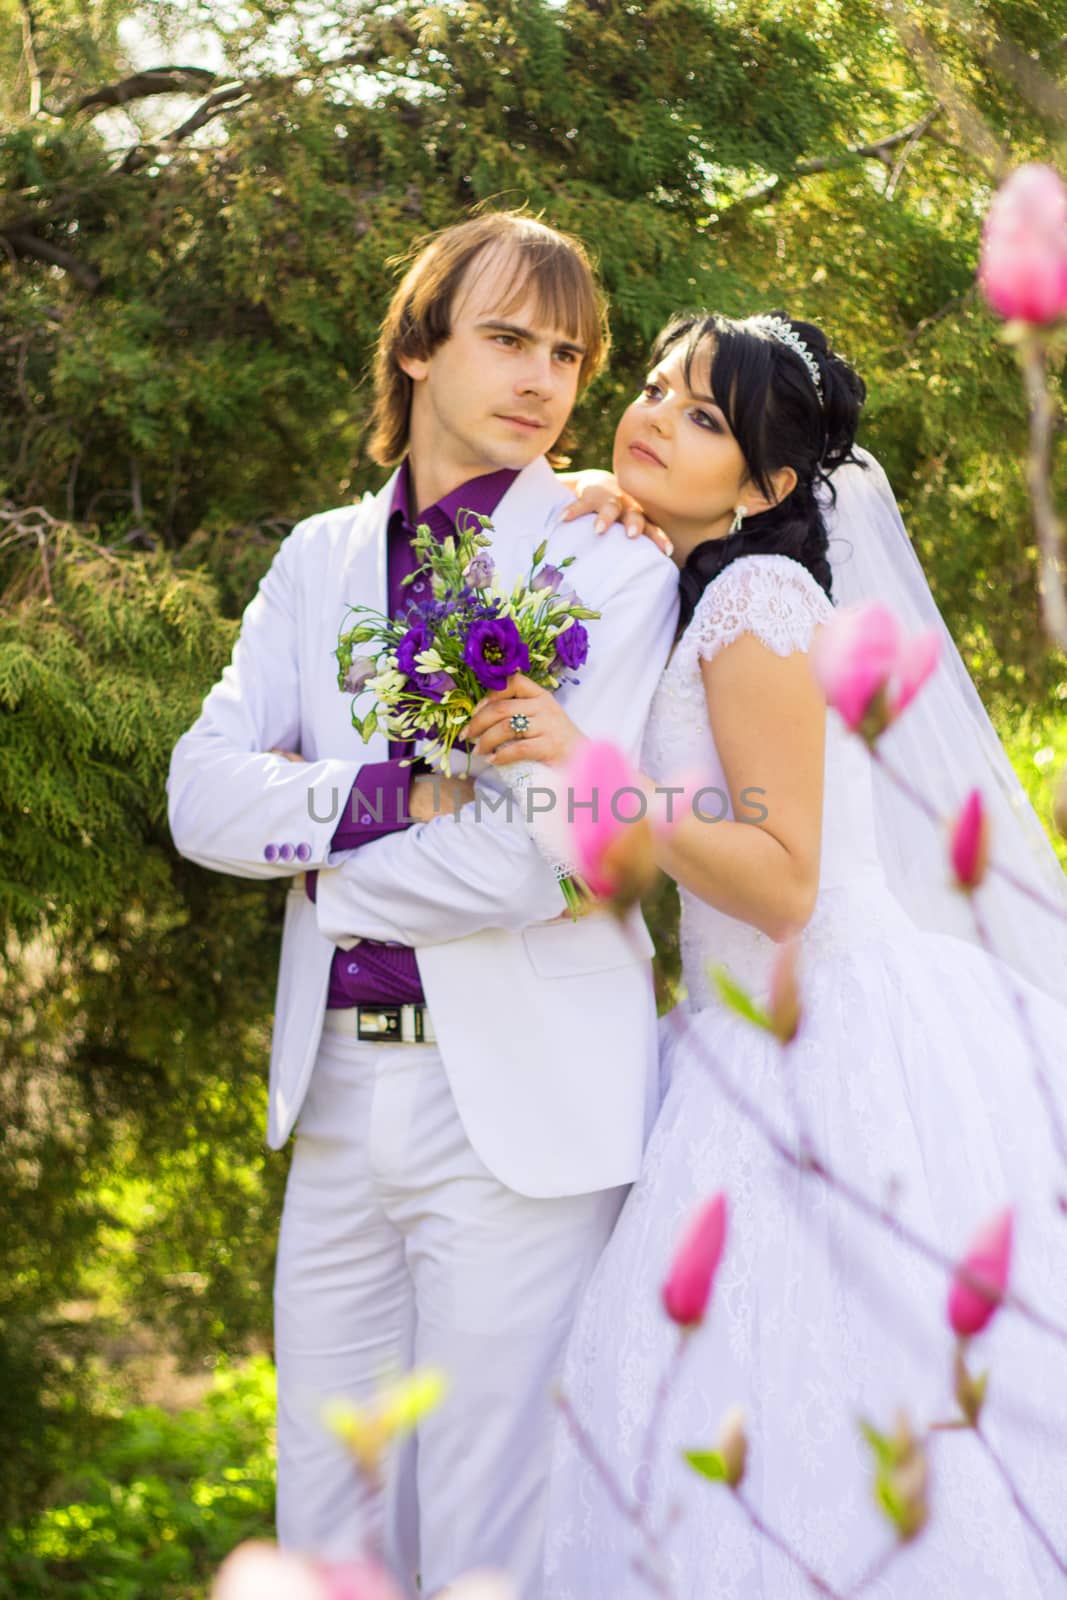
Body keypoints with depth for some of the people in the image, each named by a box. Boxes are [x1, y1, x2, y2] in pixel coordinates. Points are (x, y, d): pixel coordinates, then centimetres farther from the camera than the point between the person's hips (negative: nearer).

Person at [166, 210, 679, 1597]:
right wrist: (400, 795, -13)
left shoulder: (612, 559, -4)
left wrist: (321, 868, -3)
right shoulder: (319, 557, 12)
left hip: (524, 1104, -5)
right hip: (338, 1086, 5)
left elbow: (561, 849, -15)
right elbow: (201, 795, 1)